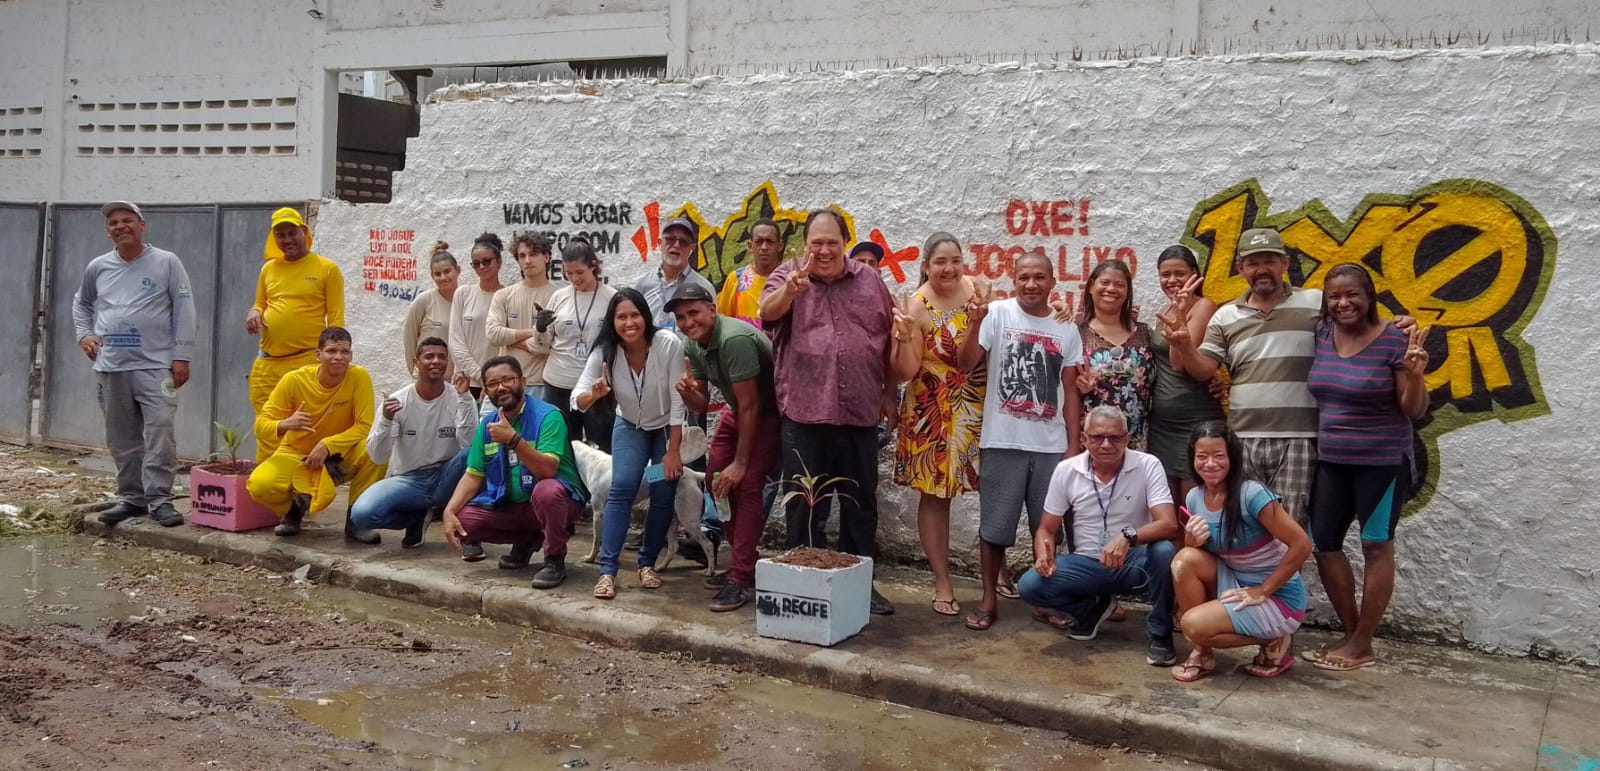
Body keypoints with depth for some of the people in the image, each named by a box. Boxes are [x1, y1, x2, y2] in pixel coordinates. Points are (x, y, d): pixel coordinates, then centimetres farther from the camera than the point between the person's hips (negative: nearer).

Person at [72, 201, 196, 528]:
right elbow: (81, 303, 28)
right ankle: (131, 497, 20)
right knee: (122, 439, 10)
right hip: (110, 368, 4)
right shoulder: (97, 267, 11)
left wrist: (182, 355, -8)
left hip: (155, 366, -4)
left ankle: (159, 499, -5)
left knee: (159, 434, -10)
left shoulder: (166, 262, 0)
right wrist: (84, 334, 10)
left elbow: (184, 310, -2)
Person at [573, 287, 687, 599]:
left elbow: (678, 401, -22)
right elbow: (577, 400, -26)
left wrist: (673, 450, -19)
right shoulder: (605, 351, -22)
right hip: (630, 427, 1)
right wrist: (593, 395, -49)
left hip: (667, 428, -1)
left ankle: (647, 563, 12)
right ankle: (607, 570, -13)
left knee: (663, 494, -8)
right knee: (622, 488, -16)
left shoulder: (669, 344, -30)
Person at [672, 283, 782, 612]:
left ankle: (742, 578, -13)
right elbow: (701, 404, 2)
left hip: (770, 412, -9)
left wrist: (741, 462, -20)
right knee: (718, 480, 5)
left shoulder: (734, 339, -31)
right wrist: (687, 391, -23)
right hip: (738, 410, 9)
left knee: (745, 485, -17)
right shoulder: (692, 344, -4)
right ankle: (742, 562, 19)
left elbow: (750, 405, -27)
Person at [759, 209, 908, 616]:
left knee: (861, 505, 12)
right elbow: (768, 312, -20)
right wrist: (791, 289, -42)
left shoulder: (870, 280, 9)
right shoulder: (787, 276, 1)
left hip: (860, 415, 3)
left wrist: (890, 393, 13)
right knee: (806, 506, 6)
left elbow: (893, 336, 16)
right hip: (804, 415, -3)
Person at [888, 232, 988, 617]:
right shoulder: (917, 308, -11)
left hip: (978, 409, 4)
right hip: (934, 414, -3)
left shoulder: (978, 290, 0)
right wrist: (903, 337, -29)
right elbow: (905, 372, -13)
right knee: (935, 495, 4)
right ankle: (942, 582, 15)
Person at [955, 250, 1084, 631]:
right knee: (994, 525, 4)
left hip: (1051, 445, 3)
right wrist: (975, 323, -26)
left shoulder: (1066, 328, 7)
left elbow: (1070, 390, 9)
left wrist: (1073, 444, 6)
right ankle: (989, 599, 16)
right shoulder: (997, 314, -3)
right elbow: (965, 364, -10)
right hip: (1002, 442, -3)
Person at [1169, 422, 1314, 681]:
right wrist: (1191, 541, -17)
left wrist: (1262, 591, -18)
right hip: (1234, 583, 6)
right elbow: (1192, 554, 7)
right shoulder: (1194, 497, -1)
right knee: (1186, 559, -21)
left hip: (1278, 597, -6)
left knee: (1194, 624, -24)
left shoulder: (1252, 494, -23)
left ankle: (1273, 642, 1)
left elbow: (1302, 545, -23)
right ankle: (1201, 653, -5)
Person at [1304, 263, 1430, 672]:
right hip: (1330, 460, 6)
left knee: (1376, 546, 3)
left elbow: (1414, 411, -11)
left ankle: (1362, 645, 12)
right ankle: (1351, 633, 24)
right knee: (1323, 544, 9)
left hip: (1382, 461, -6)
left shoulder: (1394, 341, -13)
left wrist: (1414, 375, -27)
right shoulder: (1320, 335, 0)